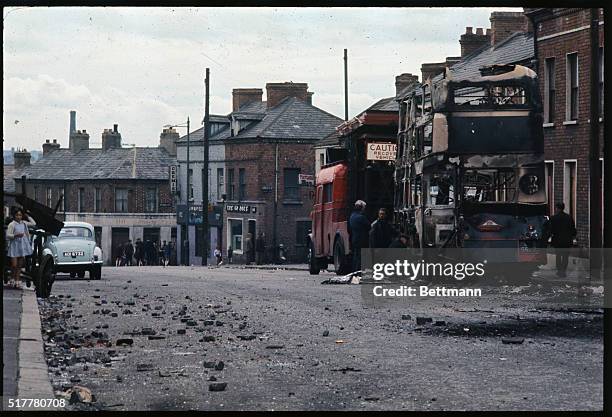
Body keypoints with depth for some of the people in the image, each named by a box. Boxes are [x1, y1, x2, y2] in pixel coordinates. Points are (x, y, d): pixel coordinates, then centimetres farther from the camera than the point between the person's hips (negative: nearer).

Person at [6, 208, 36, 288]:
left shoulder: (24, 223, 10)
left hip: (23, 246, 5)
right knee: (14, 265, -9)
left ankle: (17, 281, 10)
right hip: (14, 246, -5)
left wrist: (28, 216, 15)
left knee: (19, 266, 6)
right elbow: (8, 235, -9)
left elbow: (33, 224, 19)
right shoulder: (12, 224, -6)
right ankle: (13, 279, 11)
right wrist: (16, 235, -24)